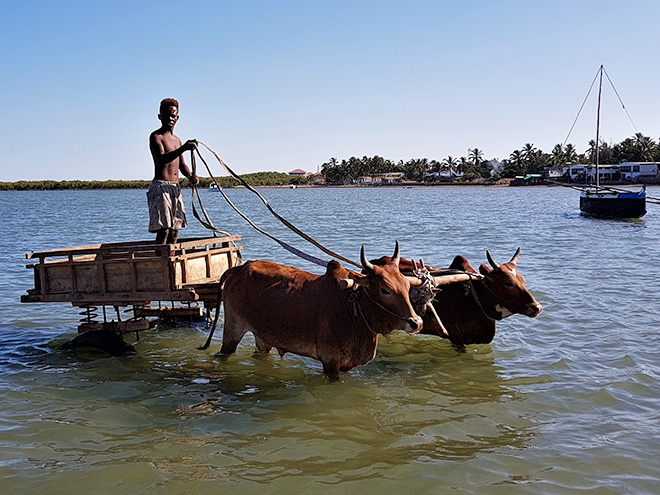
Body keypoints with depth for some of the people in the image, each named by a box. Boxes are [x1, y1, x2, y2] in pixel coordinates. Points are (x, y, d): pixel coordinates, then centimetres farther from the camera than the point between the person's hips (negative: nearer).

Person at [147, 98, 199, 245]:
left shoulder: (177, 140, 21)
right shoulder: (156, 136, -4)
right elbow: (161, 159, -22)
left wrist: (191, 176, 0)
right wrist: (183, 148, -36)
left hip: (176, 188, 8)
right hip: (160, 187, -8)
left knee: (175, 230, 6)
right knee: (163, 230, -15)